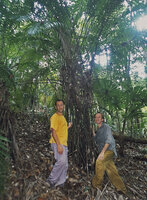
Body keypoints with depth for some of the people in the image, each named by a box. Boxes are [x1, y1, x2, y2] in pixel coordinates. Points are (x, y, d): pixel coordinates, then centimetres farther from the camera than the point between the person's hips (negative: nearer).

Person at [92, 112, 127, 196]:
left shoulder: (106, 126, -10)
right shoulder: (99, 129, 15)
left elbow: (109, 140, -20)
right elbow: (97, 141, 24)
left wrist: (102, 152, -28)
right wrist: (93, 132, 13)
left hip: (109, 150, -8)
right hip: (103, 152, 8)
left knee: (99, 161, -29)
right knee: (112, 172, 6)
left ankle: (97, 184, -18)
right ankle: (122, 189, 20)